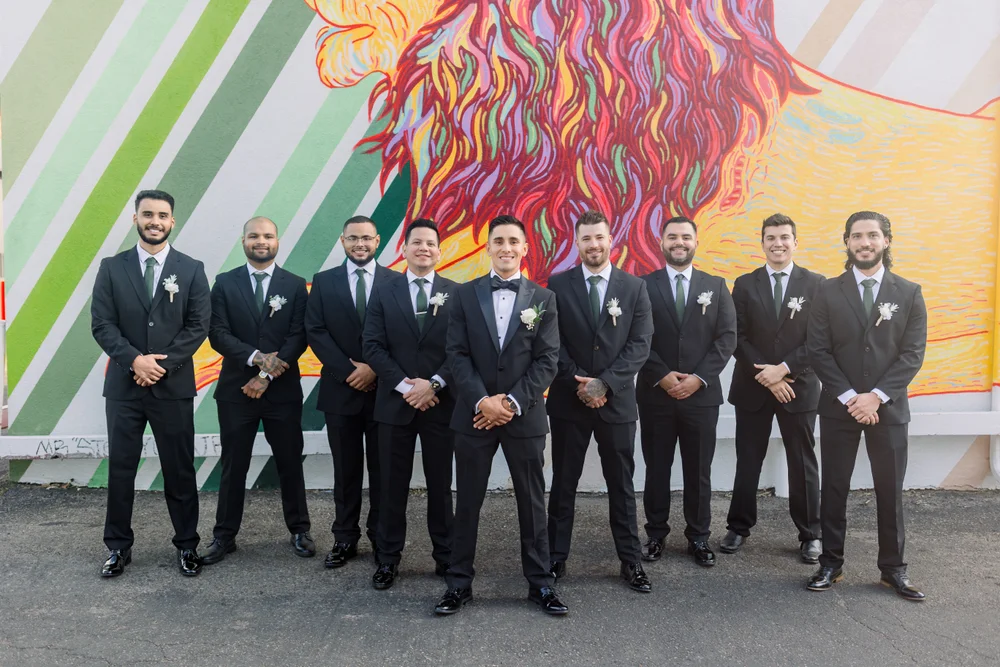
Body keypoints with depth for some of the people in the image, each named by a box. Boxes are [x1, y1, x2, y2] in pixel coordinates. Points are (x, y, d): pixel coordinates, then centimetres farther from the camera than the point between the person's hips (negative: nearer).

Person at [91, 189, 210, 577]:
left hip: (174, 386, -1)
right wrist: (134, 360, -15)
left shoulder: (191, 269, 3)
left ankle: (187, 546, 19)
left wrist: (162, 364, -13)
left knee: (179, 470, 6)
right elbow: (101, 324, -1)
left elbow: (199, 326, -4)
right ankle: (118, 547, 23)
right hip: (123, 385, 1)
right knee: (120, 469, 8)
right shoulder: (111, 268, 5)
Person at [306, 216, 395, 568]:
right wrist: (348, 370, -12)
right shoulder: (323, 281, 5)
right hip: (340, 388, 1)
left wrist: (375, 369, -13)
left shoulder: (395, 282, 2)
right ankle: (345, 538, 19)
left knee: (382, 468, 8)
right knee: (346, 469, 9)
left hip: (384, 388, -1)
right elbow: (315, 332, -2)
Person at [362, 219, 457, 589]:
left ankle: (445, 555, 22)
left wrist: (434, 384, -14)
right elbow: (373, 347, -2)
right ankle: (388, 558, 19)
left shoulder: (457, 293, 2)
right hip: (395, 402, 1)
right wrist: (404, 386, -13)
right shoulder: (384, 293, 6)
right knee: (393, 484, 7)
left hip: (441, 403, 0)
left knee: (440, 484, 9)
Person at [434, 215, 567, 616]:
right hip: (473, 414, 0)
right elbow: (457, 355, -3)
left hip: (525, 416, 0)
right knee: (467, 502, 8)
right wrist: (483, 400, -15)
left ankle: (540, 583, 22)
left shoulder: (543, 298, 3)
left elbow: (548, 360, -3)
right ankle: (459, 583, 21)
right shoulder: (465, 295, 4)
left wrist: (513, 402, -14)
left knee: (532, 503, 8)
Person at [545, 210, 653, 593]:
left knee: (621, 485, 9)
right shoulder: (558, 285, 0)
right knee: (564, 483, 10)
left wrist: (604, 383, -14)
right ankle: (555, 558, 22)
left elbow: (640, 345, -4)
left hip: (617, 401, 1)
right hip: (568, 400, 0)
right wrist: (579, 383, -13)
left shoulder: (634, 287, 2)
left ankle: (631, 562, 21)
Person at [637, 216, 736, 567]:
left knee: (699, 471, 8)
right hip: (655, 394, -1)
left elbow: (727, 337, 0)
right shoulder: (643, 286, 1)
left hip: (701, 394, 1)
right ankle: (656, 534, 22)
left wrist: (699, 377, -10)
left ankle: (699, 537, 22)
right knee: (657, 469, 8)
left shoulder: (716, 286, 6)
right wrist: (662, 376, -14)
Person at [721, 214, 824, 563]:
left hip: (798, 386, -1)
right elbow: (738, 338, -2)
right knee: (747, 461, 9)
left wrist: (783, 369, -15)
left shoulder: (815, 284, 0)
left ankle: (810, 534, 21)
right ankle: (739, 528, 22)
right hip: (752, 387, 1)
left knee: (803, 463, 8)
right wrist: (766, 375, -12)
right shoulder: (745, 285, 3)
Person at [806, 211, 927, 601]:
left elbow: (912, 354, -4)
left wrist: (876, 396, -15)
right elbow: (818, 351, -4)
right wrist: (849, 397, -13)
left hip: (888, 408, 0)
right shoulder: (829, 292, 2)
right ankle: (831, 564, 18)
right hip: (838, 407, 0)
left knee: (890, 491, 8)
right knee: (834, 489, 7)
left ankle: (893, 569, 21)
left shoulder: (909, 294, 3)